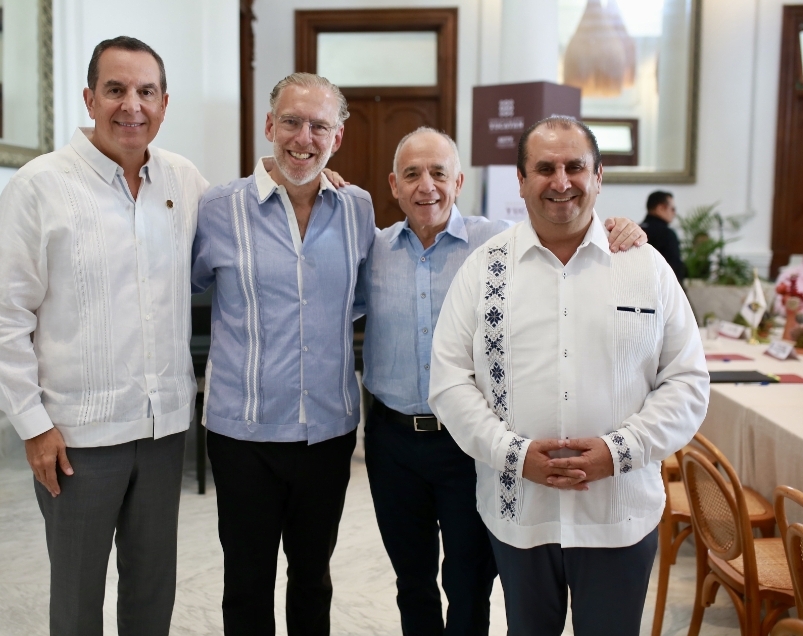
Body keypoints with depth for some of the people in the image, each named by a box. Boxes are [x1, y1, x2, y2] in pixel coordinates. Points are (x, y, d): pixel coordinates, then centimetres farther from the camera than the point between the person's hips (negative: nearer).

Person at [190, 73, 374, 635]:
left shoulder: (358, 210, 1)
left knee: (313, 574, 21)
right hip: (245, 429, -2)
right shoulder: (221, 210, -6)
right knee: (248, 583, 12)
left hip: (329, 428, 2)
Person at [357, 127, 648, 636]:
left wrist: (618, 235, -22)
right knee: (412, 582, 20)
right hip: (394, 440, 3)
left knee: (470, 587, 11)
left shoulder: (500, 242, -5)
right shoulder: (374, 251, 4)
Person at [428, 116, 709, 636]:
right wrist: (515, 453, -14)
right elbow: (449, 380, -4)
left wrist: (619, 450, -13)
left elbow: (687, 382, -1)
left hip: (621, 515, 0)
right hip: (516, 512, 1)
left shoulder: (647, 266, 0)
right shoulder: (484, 267, -1)